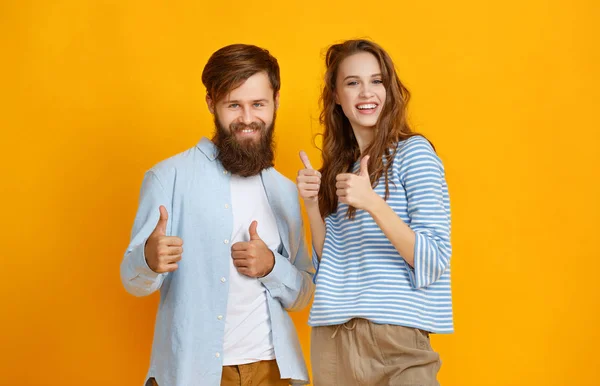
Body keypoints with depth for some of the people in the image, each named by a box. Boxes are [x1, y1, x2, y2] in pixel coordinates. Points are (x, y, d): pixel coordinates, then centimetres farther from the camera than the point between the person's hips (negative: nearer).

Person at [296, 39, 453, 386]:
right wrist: (313, 205, -3)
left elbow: (434, 262, -14)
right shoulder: (336, 166, 11)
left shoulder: (414, 151, -6)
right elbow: (329, 264, 11)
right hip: (332, 337, 5)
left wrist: (373, 204, -25)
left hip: (397, 337, -5)